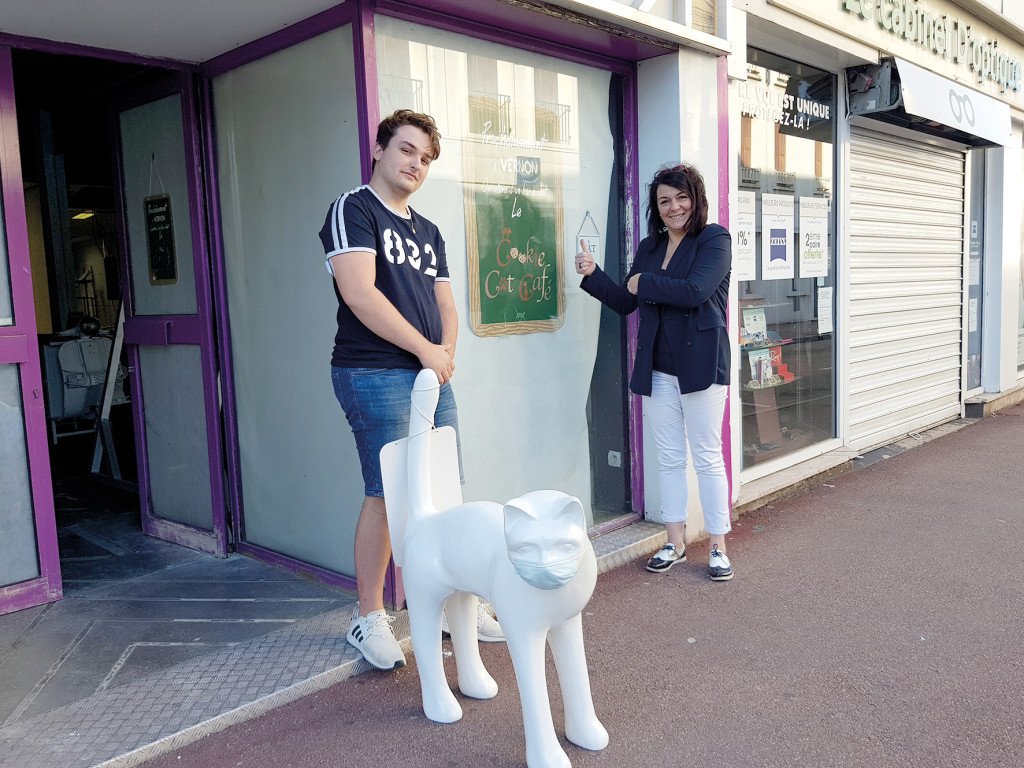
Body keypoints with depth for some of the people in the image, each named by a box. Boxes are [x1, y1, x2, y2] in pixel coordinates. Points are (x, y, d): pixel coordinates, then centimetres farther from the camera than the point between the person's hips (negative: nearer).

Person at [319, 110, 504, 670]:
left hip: (432, 374, 7)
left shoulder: (428, 232, 21)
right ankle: (368, 618, 10)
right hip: (376, 374, -7)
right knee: (386, 494, -6)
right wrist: (426, 350, -12)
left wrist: (447, 350, -1)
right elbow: (359, 293, -15)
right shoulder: (353, 210, -2)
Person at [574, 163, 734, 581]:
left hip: (700, 365, -5)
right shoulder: (649, 247, 13)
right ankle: (675, 542, 23)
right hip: (657, 369, 6)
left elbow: (696, 291, -20)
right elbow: (625, 303, 17)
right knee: (669, 457, 11)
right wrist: (593, 275, 3)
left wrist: (643, 283, -8)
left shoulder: (714, 239, -5)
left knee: (707, 457, 2)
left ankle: (718, 546, 15)